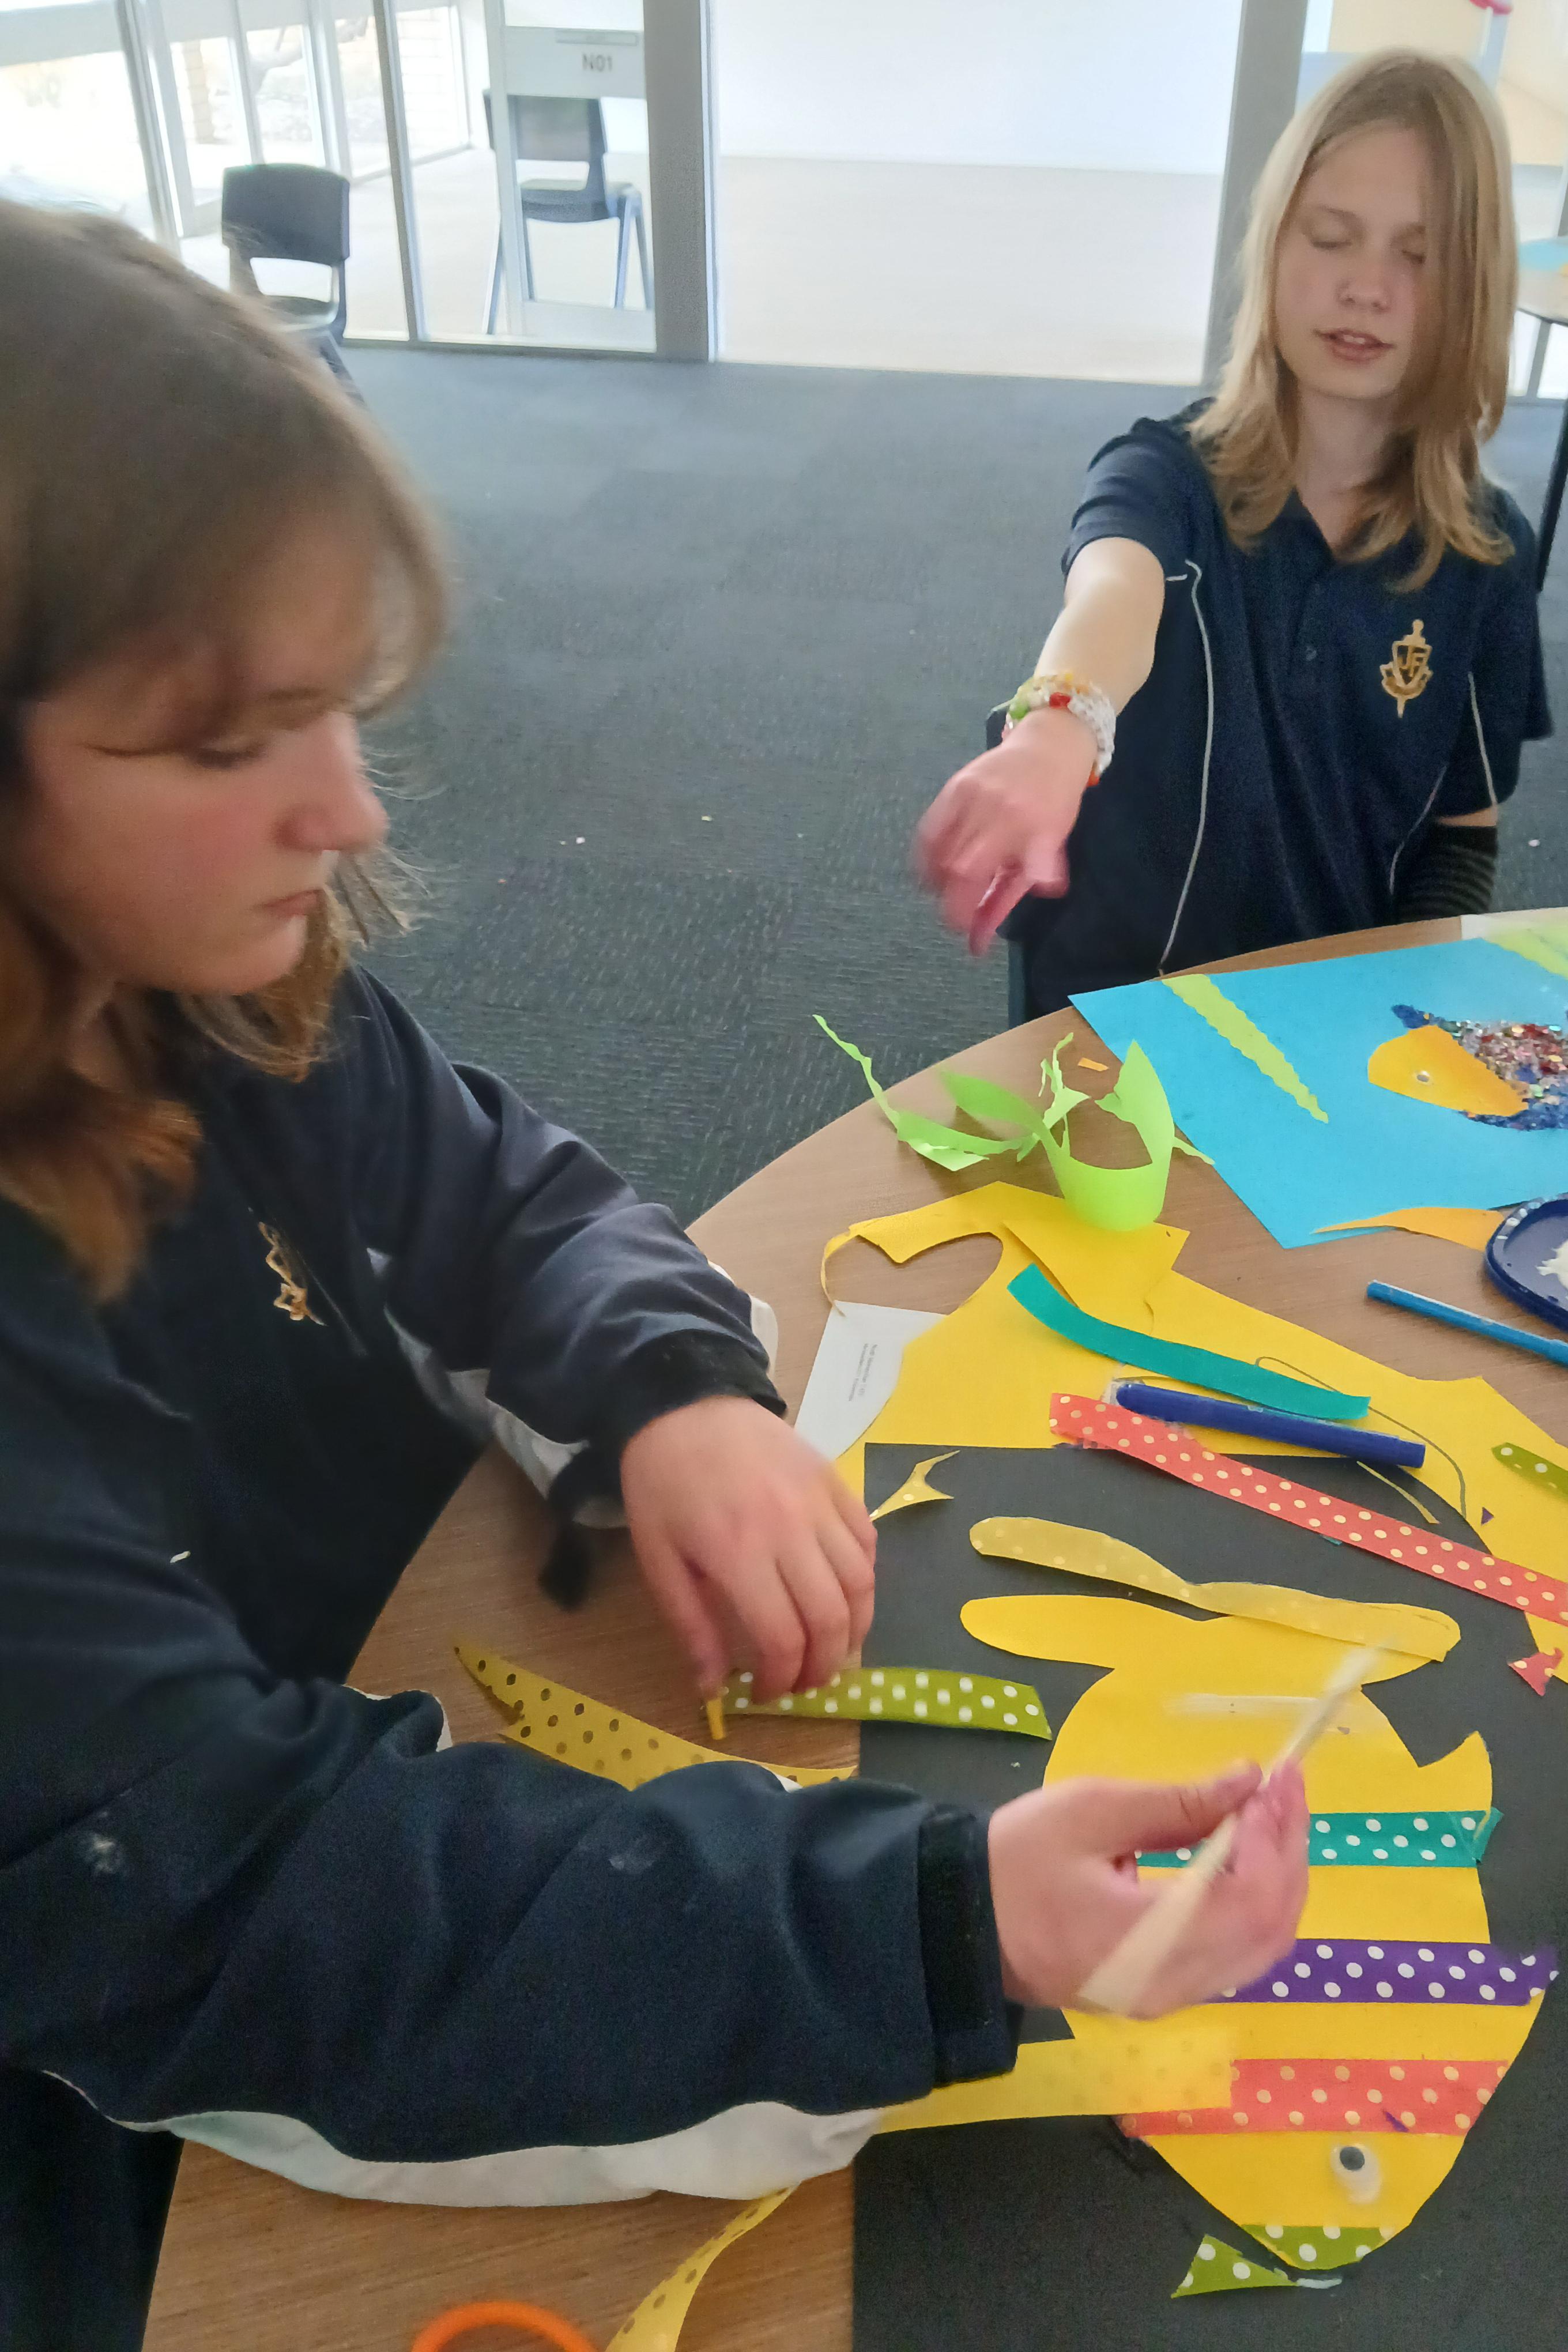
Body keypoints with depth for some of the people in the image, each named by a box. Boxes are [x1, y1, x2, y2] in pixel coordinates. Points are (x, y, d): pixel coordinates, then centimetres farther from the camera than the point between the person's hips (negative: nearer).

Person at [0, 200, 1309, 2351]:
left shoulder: (193, 981, -11)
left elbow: (500, 1198, 1)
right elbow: (218, 1909, -33)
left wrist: (676, 1398, -21)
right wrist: (937, 1928, -41)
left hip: (402, 1723, 6)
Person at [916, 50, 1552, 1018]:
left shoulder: (1487, 550, 0)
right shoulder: (1167, 475, -8)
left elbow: (1465, 832, 7)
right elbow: (1118, 593, -32)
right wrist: (1060, 728, -54)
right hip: (1119, 1004, -2)